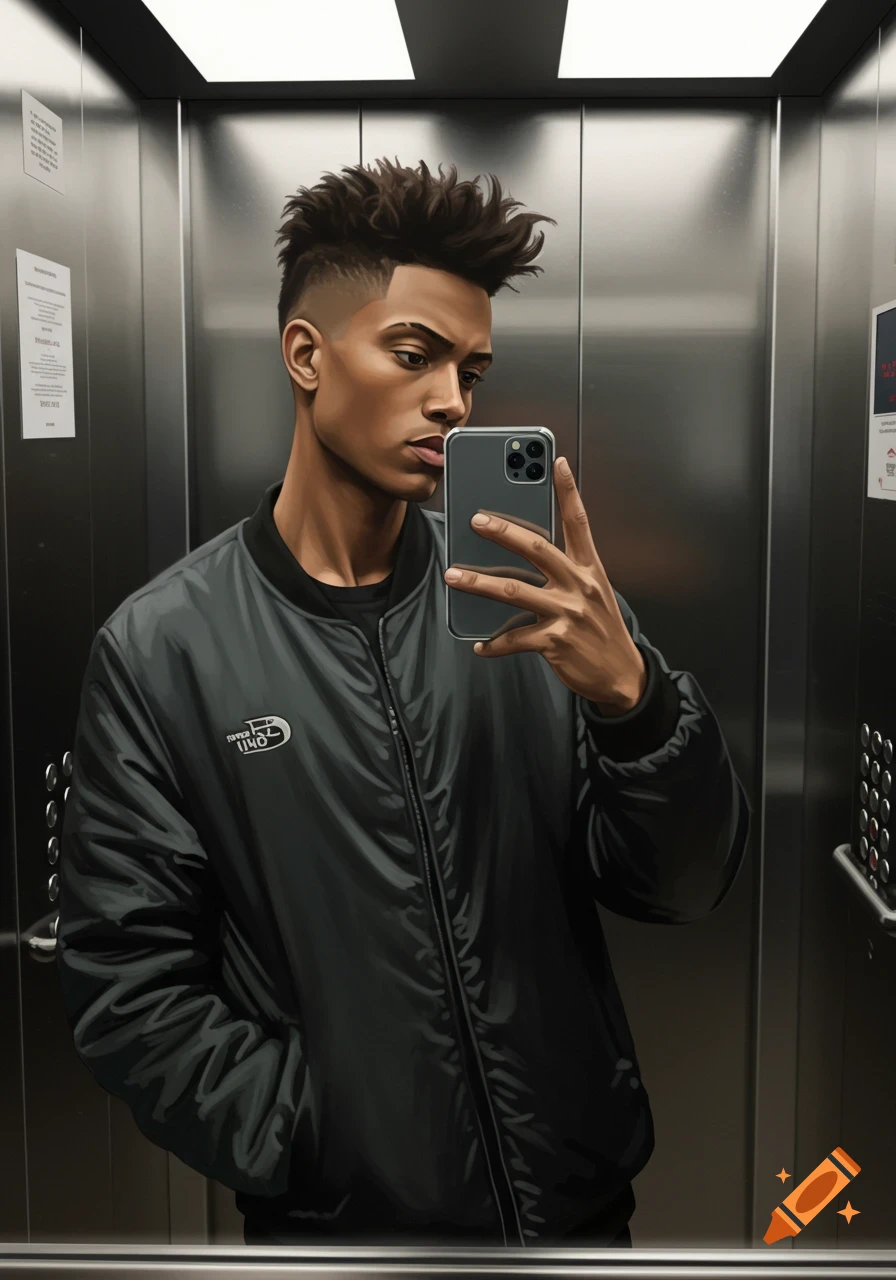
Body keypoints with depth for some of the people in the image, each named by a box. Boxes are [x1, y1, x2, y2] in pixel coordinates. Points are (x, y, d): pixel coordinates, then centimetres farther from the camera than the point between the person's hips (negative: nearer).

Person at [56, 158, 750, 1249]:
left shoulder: (541, 603, -6)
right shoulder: (163, 649, -10)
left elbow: (682, 891, -7)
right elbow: (129, 991, -9)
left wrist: (631, 695, -25)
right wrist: (322, 1153, -16)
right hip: (345, 1219, -2)